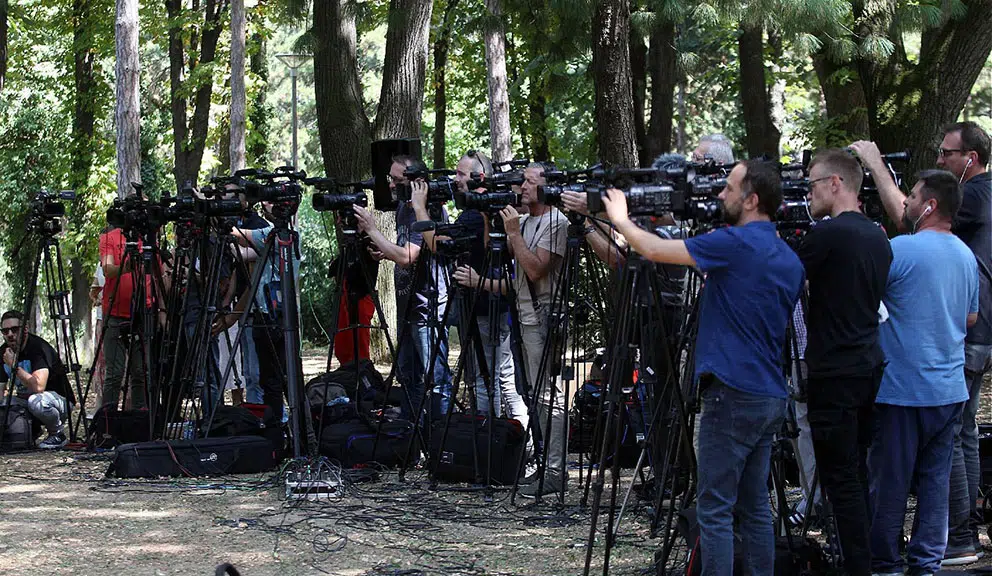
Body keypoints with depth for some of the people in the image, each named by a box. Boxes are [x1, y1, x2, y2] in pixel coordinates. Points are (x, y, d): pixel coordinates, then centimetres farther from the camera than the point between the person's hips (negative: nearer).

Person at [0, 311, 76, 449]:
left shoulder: (38, 348, -22)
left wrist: (14, 365, -29)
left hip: (61, 401, -7)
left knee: (36, 401, -39)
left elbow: (38, 387, -37)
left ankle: (58, 434, -11)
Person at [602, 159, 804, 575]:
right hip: (771, 397, 9)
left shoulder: (735, 243, -13)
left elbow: (654, 250, -9)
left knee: (715, 508, -5)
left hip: (732, 395, -9)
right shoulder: (790, 260, 13)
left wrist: (621, 220, 11)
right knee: (754, 506, 13)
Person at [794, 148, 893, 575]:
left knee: (840, 478, -5)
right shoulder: (878, 238, 12)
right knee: (857, 471, 15)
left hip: (835, 375, -9)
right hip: (870, 367, 9)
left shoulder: (827, 234, -15)